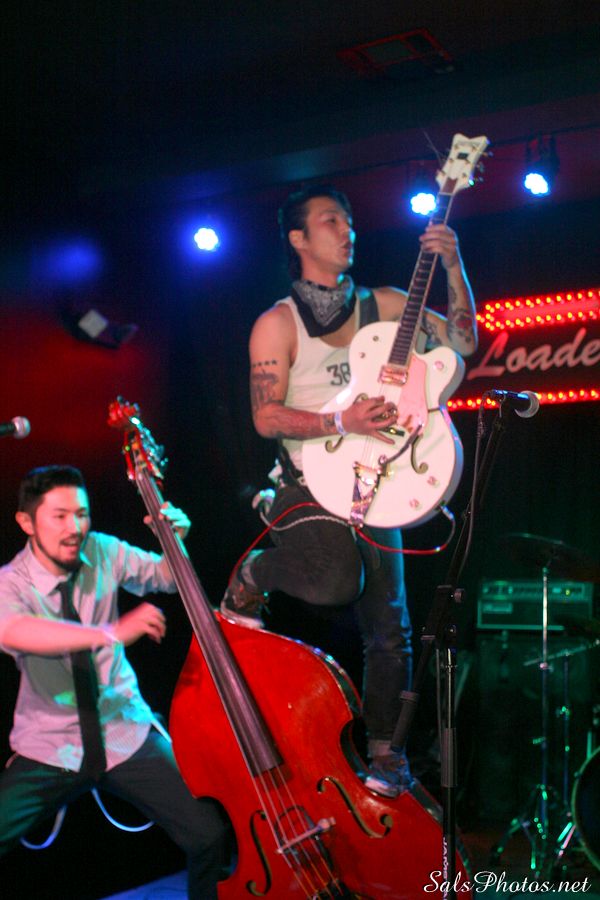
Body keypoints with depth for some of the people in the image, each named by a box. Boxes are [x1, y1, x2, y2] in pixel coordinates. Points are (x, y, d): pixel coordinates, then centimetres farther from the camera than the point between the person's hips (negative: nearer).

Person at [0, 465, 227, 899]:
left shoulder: (103, 552, -2)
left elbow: (167, 577, 13)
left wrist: (176, 538, -10)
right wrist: (112, 633, -47)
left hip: (127, 736, 1)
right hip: (48, 751, -1)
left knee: (210, 836, -15)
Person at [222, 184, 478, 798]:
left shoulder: (383, 305, 10)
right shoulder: (277, 324, -3)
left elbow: (462, 341, 4)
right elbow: (266, 418, -10)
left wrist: (453, 269, -8)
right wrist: (342, 422, -22)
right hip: (309, 485, -4)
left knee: (388, 627, 3)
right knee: (335, 581, -32)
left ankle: (385, 750, 20)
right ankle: (252, 574, 1)